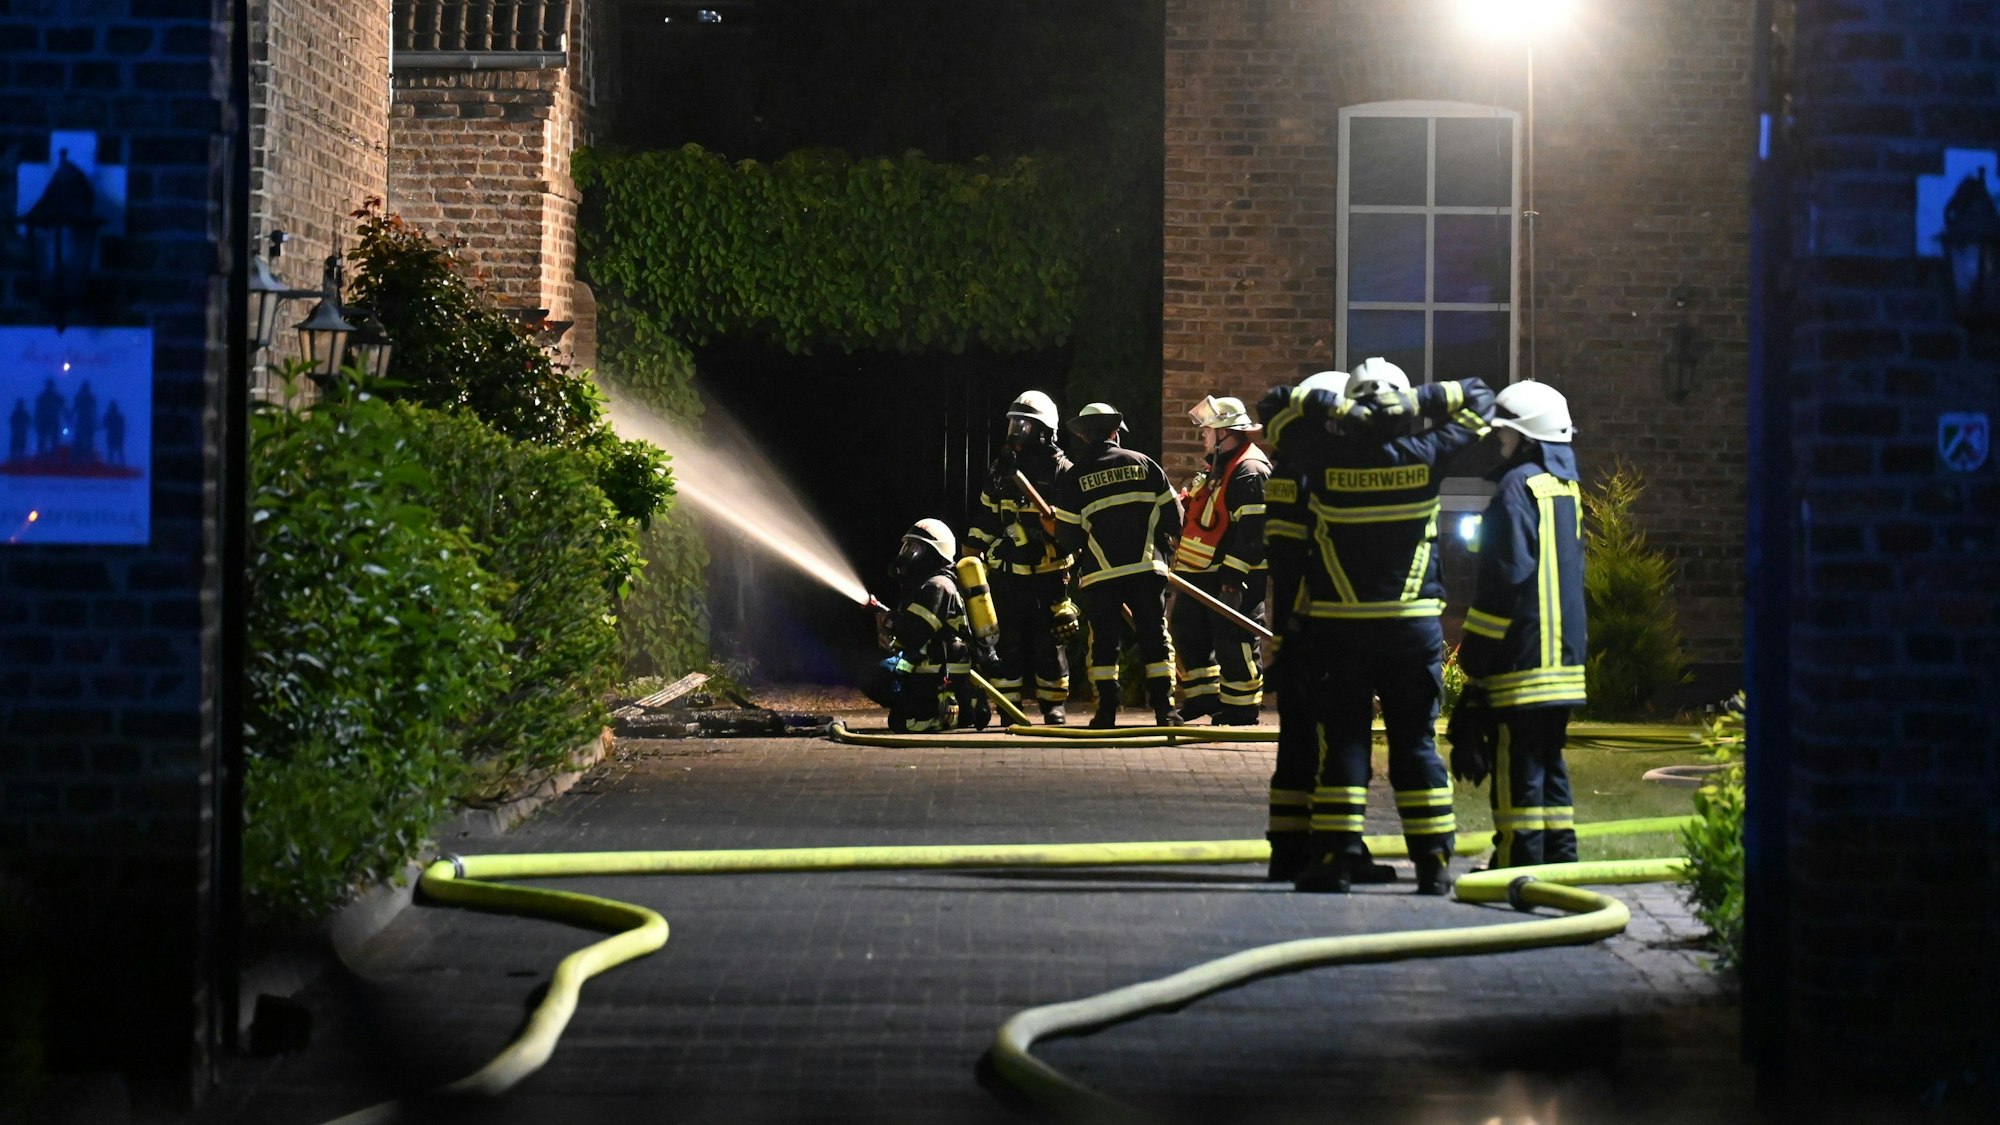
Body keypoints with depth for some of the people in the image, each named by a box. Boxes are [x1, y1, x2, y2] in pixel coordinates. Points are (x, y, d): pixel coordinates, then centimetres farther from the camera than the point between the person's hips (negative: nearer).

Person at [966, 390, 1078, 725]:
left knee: (1051, 641, 2)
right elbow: (984, 520, 17)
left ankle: (1054, 706, 10)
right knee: (1008, 640, 3)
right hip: (1007, 572, 4)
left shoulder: (1061, 471, -2)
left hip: (1049, 573, -4)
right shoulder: (1000, 470, 12)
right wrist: (968, 560, 14)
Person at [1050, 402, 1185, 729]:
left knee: (1104, 641, 6)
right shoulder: (1143, 463, 5)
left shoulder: (1073, 477, 1)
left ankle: (1106, 711, 2)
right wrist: (1164, 547, 24)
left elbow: (1067, 534, 0)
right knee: (1155, 637, 5)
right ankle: (1164, 708, 1)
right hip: (1147, 567, 1)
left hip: (1100, 572, -1)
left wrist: (1074, 553, 22)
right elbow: (1172, 513, 6)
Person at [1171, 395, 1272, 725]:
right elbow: (1189, 506, 27)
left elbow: (1253, 530, -23)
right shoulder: (1216, 465, 16)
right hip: (1200, 573, 11)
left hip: (1234, 577, -11)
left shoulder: (1250, 471, -17)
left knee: (1233, 644, -6)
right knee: (1188, 634, 15)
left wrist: (1233, 576, -25)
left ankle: (1241, 710, 1)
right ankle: (1202, 698, 25)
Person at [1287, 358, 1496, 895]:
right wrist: (1420, 400, 0)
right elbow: (1478, 399, 10)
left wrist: (1332, 407, -3)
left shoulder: (1328, 458, -7)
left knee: (1343, 739, 2)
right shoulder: (1425, 455, -4)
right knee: (1415, 741, 6)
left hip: (1339, 625, -1)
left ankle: (1334, 857, -2)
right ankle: (1432, 862, 6)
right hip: (1415, 624, 1)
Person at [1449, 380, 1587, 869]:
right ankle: (1559, 856, 16)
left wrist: (1475, 653, -12)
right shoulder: (1566, 486, 15)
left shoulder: (1519, 486, -12)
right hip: (1564, 657, 9)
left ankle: (1521, 860, -5)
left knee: (1516, 762, -5)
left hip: (1522, 658, -9)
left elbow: (1506, 577, -16)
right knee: (1549, 760, 14)